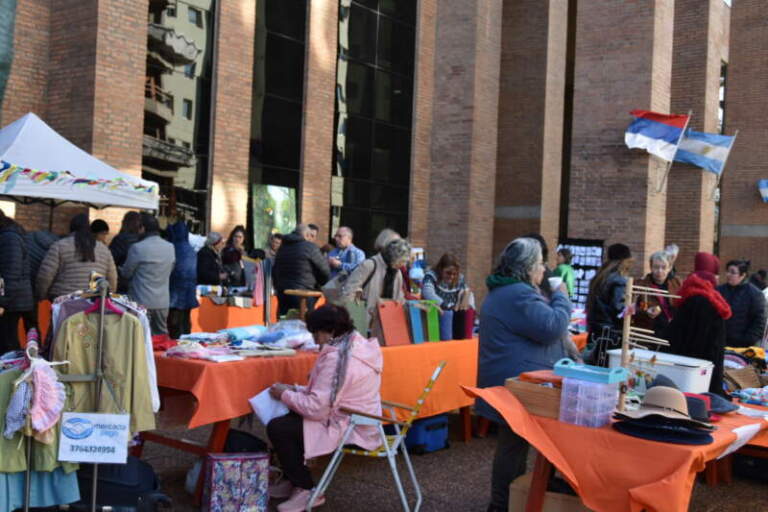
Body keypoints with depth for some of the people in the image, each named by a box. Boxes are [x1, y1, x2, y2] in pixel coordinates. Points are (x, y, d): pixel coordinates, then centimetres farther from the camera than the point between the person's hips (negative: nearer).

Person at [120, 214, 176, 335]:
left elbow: (126, 273, -1)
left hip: (143, 302, -5)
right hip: (163, 302, 5)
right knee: (162, 335, 12)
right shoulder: (170, 248, 2)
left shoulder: (137, 248, -12)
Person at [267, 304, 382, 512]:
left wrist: (285, 395, -8)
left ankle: (307, 490, 3)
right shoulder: (359, 345, 6)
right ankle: (294, 480, 25)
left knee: (277, 428, -9)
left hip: (349, 430, -11)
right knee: (288, 417, 17)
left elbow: (316, 409, -24)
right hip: (360, 422, 11)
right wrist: (296, 390, 9)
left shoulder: (336, 357, -25)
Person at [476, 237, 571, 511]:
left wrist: (551, 298, 15)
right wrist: (560, 297, -10)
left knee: (512, 443, 19)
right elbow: (552, 327, -25)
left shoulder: (503, 290, 15)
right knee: (514, 445, -2)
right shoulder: (519, 295, -22)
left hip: (508, 380, 11)